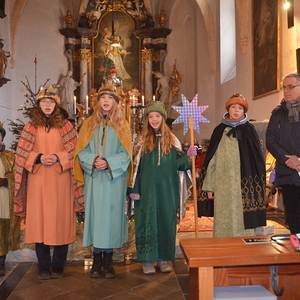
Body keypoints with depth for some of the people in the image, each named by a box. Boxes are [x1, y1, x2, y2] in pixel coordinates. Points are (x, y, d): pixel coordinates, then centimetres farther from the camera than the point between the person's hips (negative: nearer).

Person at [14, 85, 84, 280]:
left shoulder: (65, 125, 7)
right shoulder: (31, 126, 11)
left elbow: (72, 150, 3)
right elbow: (23, 153, 7)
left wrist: (57, 158, -14)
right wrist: (39, 158, -11)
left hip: (60, 180, -1)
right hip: (37, 180, 1)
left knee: (60, 219, 1)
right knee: (39, 220, 1)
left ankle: (58, 266, 13)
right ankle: (43, 267, 13)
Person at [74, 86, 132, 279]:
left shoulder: (122, 125, 5)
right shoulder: (90, 124, 8)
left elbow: (125, 153, -1)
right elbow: (81, 150, 4)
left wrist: (109, 163, -16)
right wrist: (93, 161, -15)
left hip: (114, 178, -1)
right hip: (94, 178, 1)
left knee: (111, 213, 1)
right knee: (95, 213, 3)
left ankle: (108, 260, 12)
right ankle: (97, 259, 14)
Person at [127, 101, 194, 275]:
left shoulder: (172, 140, 7)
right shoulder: (142, 140, 4)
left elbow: (178, 164, 7)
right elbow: (135, 166, 2)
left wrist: (188, 155, -11)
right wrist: (134, 189, -4)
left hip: (167, 189, 2)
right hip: (148, 189, -1)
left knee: (166, 221, 6)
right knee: (147, 221, 1)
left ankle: (164, 258, 19)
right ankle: (147, 259, 11)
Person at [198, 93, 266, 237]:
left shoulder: (249, 130, 4)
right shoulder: (220, 131, 7)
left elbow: (257, 159, 4)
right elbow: (211, 159, 7)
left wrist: (257, 186, 0)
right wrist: (209, 186, 3)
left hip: (244, 183, -1)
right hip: (223, 184, 1)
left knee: (242, 218, 0)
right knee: (223, 219, 6)